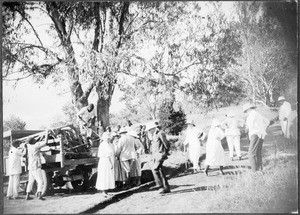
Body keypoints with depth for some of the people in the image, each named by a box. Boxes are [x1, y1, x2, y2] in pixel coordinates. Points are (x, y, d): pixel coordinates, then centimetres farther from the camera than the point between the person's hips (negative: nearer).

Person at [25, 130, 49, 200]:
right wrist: (46, 133, -3)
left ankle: (27, 196, 15)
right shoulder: (36, 145, -12)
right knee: (40, 181, -7)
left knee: (30, 181, 15)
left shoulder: (29, 146, 8)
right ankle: (39, 195, -19)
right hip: (36, 167, -8)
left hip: (30, 167, 8)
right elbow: (45, 142, -14)